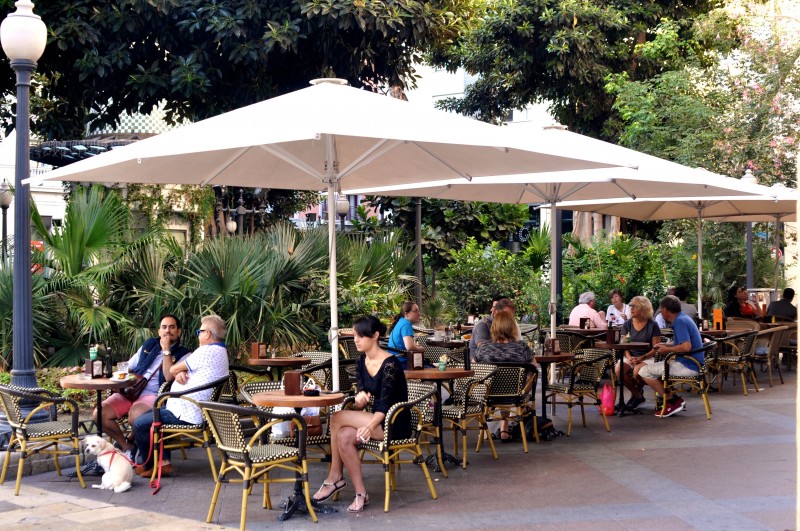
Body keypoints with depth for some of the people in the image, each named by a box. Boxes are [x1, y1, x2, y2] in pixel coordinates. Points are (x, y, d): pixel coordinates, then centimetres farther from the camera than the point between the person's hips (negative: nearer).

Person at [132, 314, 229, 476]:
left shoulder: (207, 352, -21)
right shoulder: (221, 352, 12)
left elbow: (171, 370, -11)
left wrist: (177, 372, 12)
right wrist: (181, 373, -9)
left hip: (185, 414, -11)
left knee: (139, 425, -1)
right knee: (149, 414, 24)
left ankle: (149, 465, 17)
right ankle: (163, 462, 18)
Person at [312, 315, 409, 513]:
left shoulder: (390, 364, -19)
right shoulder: (362, 362, 6)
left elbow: (385, 404, -25)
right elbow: (360, 390, 2)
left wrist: (370, 426, -41)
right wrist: (360, 394, -23)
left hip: (395, 424, -7)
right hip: (376, 419, 7)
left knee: (338, 418, -21)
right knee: (344, 436, -23)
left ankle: (335, 477, -8)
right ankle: (360, 493, -17)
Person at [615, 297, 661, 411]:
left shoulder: (652, 325, -4)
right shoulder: (627, 324, 7)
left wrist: (642, 358, -23)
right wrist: (629, 357, -16)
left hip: (647, 357, -4)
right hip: (631, 356, 4)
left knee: (637, 371, -36)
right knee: (619, 369, -28)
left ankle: (637, 392, 0)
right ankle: (638, 396, -5)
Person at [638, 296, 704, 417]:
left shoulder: (680, 322, -17)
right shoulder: (683, 318, 14)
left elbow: (686, 347, -28)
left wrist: (666, 350, -13)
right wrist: (664, 345, 15)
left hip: (688, 366, -11)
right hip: (688, 363, 11)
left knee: (644, 371, -13)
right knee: (646, 363, 17)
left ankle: (672, 401, -5)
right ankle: (672, 398, 10)